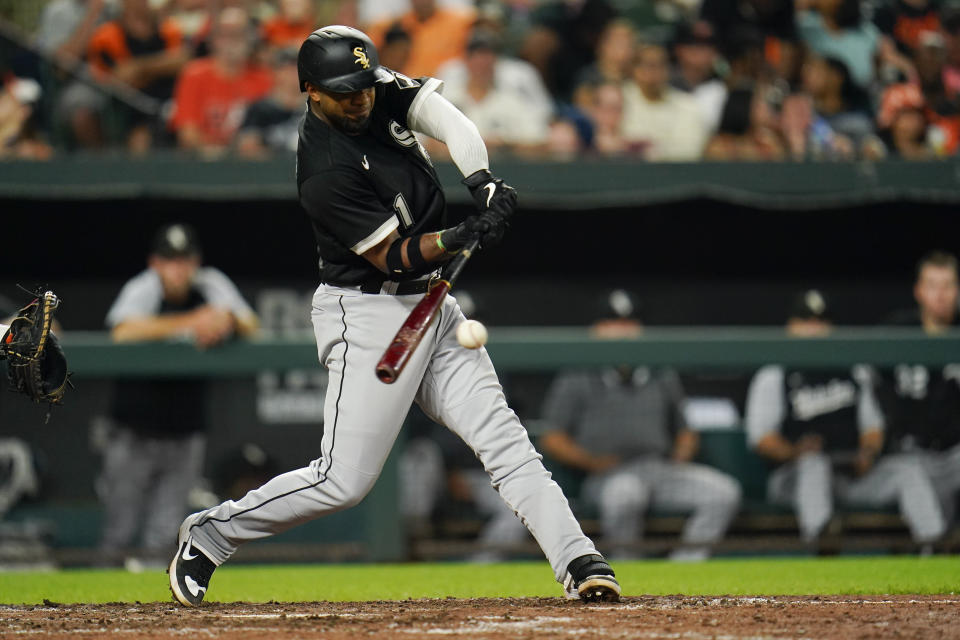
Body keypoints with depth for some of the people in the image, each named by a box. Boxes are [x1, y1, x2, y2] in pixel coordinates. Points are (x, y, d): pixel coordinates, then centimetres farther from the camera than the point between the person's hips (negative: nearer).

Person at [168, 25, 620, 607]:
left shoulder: (383, 90, 0)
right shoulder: (327, 174, -22)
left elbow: (451, 122, -7)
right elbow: (390, 256, -19)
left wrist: (484, 182, -24)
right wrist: (462, 238, -33)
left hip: (433, 307, 8)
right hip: (368, 314, -7)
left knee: (501, 437, -3)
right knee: (345, 481, -7)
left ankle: (580, 563, -9)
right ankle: (211, 534, 10)